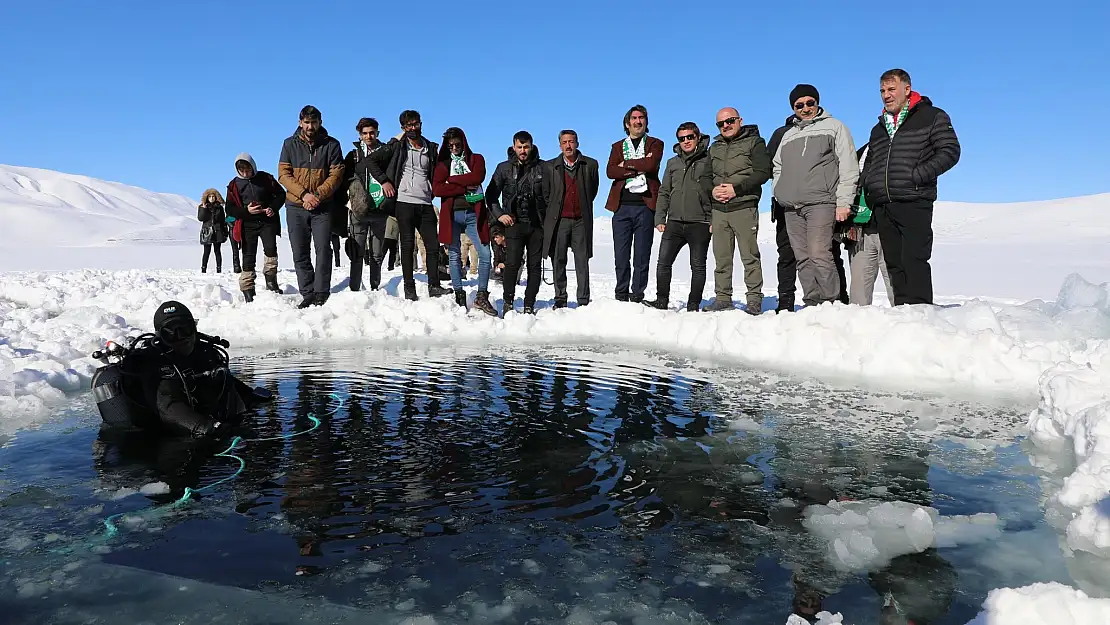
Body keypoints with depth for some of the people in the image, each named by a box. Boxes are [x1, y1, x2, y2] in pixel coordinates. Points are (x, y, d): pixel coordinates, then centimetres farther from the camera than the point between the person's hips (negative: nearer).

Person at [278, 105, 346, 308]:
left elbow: (336, 174, -3)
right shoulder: (290, 144, 8)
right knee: (300, 253, 3)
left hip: (323, 207, -2)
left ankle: (321, 294, -4)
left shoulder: (331, 144, 3)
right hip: (296, 207, 2)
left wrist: (318, 196, -15)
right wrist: (304, 194, -13)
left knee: (323, 250, -9)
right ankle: (307, 294, 9)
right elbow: (283, 174, 1)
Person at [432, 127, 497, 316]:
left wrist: (451, 180, -6)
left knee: (485, 254, -6)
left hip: (474, 213, 0)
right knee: (454, 256, 3)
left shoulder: (476, 159, 11)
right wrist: (464, 188, -11)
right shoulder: (443, 163, 11)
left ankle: (481, 296, 3)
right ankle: (459, 296, 11)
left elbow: (477, 177, -11)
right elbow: (436, 189, -5)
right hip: (451, 214, 1)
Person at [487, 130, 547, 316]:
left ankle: (529, 306, 10)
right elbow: (491, 194, 11)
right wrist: (499, 214, -1)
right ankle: (508, 302, 3)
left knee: (535, 266, 2)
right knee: (512, 264, -11)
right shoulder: (504, 168, 8)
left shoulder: (542, 168, 7)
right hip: (514, 223, -1)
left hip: (537, 224, 1)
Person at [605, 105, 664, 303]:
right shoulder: (618, 146, 19)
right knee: (621, 255, 0)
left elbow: (651, 164, -9)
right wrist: (639, 167, -7)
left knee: (642, 255, -1)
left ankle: (637, 296, 5)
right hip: (621, 205, 2)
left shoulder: (655, 144, 13)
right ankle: (621, 296, 9)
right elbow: (610, 171, 0)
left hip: (645, 205, -2)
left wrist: (626, 164, -1)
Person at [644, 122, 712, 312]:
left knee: (698, 266, 2)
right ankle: (661, 300, 8)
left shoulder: (708, 160, 1)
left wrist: (714, 220, -9)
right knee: (663, 262, -1)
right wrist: (660, 218, 7)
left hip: (700, 223, -4)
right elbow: (664, 192, 17)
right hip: (674, 222, 4)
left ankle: (693, 305, 9)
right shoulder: (672, 163, 16)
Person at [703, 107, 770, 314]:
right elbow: (706, 177, 19)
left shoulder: (754, 142, 4)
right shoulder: (715, 148, 21)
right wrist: (712, 190, -3)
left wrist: (736, 189, -15)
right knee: (721, 258, 5)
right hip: (719, 210, 5)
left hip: (744, 207, -5)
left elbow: (763, 172, -7)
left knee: (749, 256, -5)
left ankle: (754, 299, -1)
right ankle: (723, 298, 12)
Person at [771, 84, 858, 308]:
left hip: (821, 202, -5)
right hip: (791, 207, 5)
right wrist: (778, 193, 14)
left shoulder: (834, 127, 9)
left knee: (819, 255, -17)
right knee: (803, 259, 2)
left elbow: (848, 167, 1)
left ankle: (831, 303, -11)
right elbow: (777, 167, 33)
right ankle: (812, 304, 6)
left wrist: (844, 202, -9)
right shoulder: (788, 135, 24)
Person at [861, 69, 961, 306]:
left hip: (914, 203, -6)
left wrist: (917, 175, -13)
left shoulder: (932, 117, 7)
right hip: (882, 207, 6)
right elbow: (869, 163, 31)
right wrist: (868, 186, 10)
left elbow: (950, 151, -2)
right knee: (894, 264, 5)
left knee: (914, 261, -12)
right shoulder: (879, 129, 24)